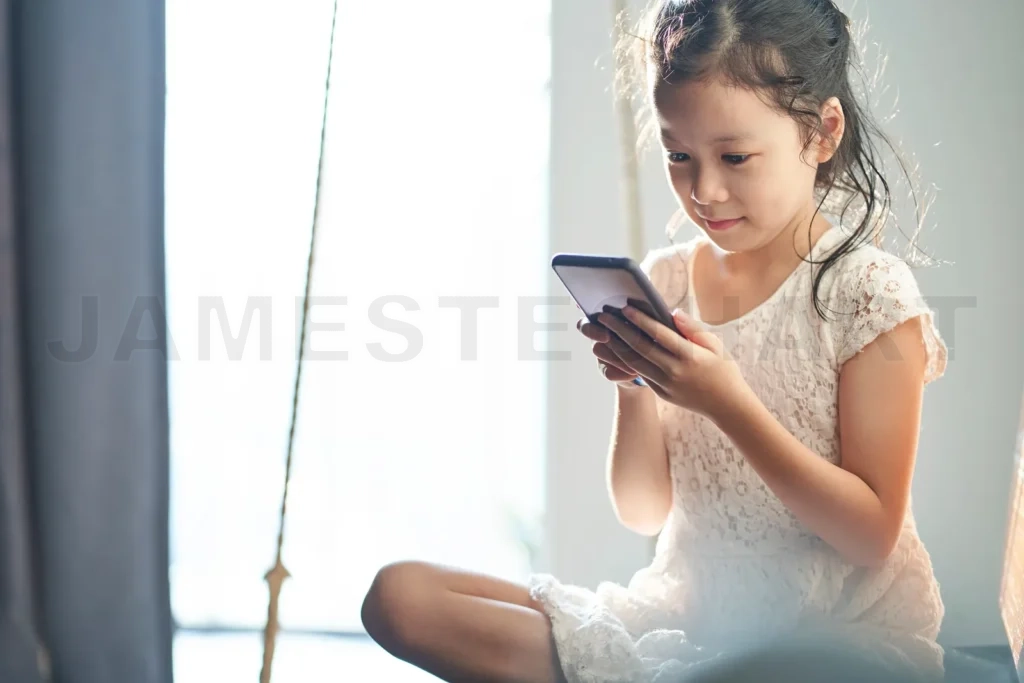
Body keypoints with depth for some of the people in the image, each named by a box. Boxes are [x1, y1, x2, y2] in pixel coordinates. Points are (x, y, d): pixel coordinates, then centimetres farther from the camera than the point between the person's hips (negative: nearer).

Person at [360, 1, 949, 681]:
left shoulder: (868, 290, -8)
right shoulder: (663, 282, 6)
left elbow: (873, 534, -12)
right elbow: (644, 512, 8)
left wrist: (726, 401, -21)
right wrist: (633, 388, -11)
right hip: (685, 612, 5)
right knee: (399, 596, -9)